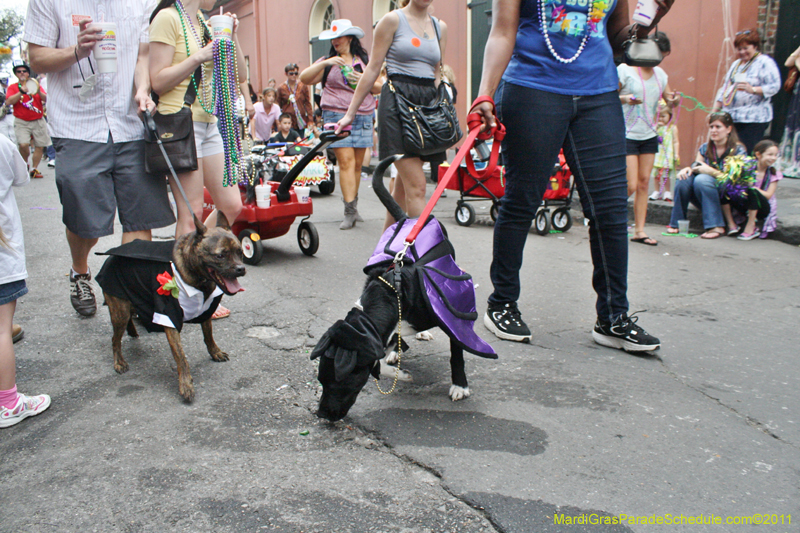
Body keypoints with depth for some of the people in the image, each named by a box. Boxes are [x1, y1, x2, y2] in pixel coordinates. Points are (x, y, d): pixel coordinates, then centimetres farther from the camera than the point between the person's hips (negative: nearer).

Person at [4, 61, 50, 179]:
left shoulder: (35, 85, 9)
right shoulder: (13, 87, 5)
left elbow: (46, 99, -5)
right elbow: (8, 102, -12)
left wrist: (39, 92, -25)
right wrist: (22, 91, -21)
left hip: (38, 121, 2)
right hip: (21, 122, -2)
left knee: (40, 146, -1)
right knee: (23, 144, -18)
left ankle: (33, 169, 10)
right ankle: (24, 165, 6)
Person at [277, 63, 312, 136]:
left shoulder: (303, 86, 7)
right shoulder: (282, 88, 3)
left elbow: (307, 103, 8)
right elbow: (278, 105, 8)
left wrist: (310, 120, 2)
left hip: (301, 121, 2)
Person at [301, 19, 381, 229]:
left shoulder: (365, 60, 14)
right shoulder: (328, 62, 10)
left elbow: (379, 88, 12)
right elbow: (305, 78, -2)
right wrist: (324, 63, -14)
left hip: (363, 116, 2)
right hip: (337, 115, -2)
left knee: (357, 164, 4)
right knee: (346, 162, -12)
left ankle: (353, 205, 17)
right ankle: (350, 212, -14)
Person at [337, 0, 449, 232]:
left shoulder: (440, 27, 15)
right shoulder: (393, 20, 1)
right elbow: (373, 69, 0)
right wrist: (350, 113, -1)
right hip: (397, 101, -5)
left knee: (404, 185, 8)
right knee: (416, 186, -13)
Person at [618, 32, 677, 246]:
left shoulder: (660, 73, 11)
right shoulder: (624, 70, -8)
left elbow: (669, 99, 17)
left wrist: (673, 100, -6)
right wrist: (625, 98, -25)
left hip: (649, 135, 6)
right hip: (627, 135, -6)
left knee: (644, 183, 4)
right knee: (631, 186, -10)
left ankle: (639, 231, 9)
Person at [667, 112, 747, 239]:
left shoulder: (738, 150, -7)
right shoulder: (704, 148, 7)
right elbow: (696, 168, 5)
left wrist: (711, 171, -25)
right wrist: (688, 169, -19)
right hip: (704, 199, 5)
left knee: (702, 179, -31)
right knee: (684, 178, -21)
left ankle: (716, 226, -31)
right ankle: (676, 223, -15)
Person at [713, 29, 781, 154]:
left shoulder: (765, 62, -1)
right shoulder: (736, 64, 23)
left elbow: (774, 86, -11)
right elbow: (725, 88, 27)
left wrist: (753, 90, -27)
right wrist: (715, 111, 20)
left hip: (753, 119, -7)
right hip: (730, 117, 7)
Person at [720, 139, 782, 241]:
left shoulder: (773, 174, -2)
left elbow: (768, 195, -11)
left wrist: (751, 187, -25)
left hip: (763, 209, -2)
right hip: (745, 205, 2)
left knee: (753, 192, -35)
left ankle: (750, 228, -28)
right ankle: (731, 224, -14)